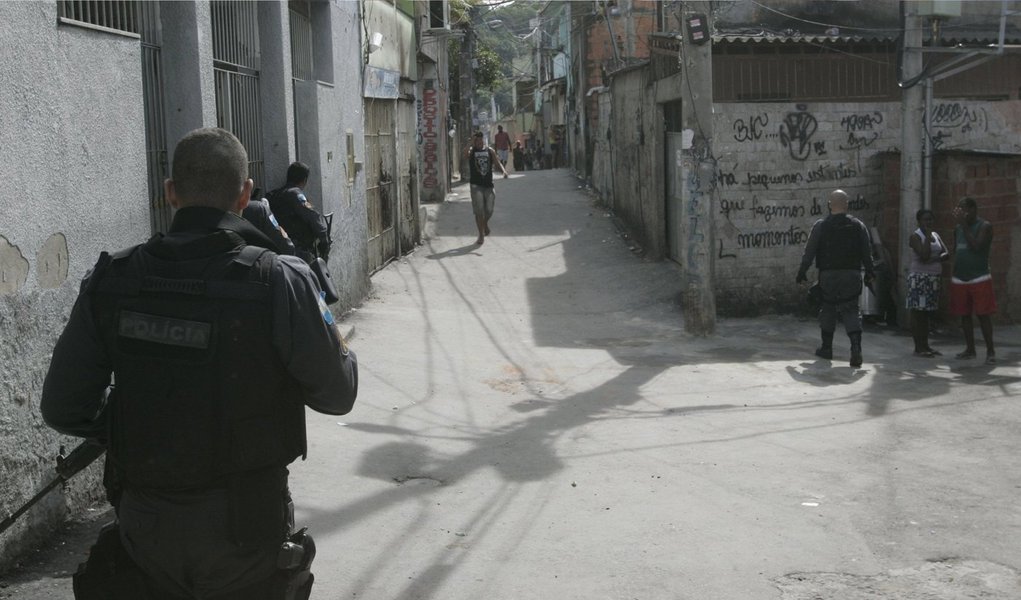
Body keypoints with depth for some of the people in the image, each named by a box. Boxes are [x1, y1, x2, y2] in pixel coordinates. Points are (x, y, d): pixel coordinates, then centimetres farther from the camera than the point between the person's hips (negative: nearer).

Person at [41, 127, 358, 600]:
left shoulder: (111, 281, -8)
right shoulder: (280, 282, -18)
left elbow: (64, 409, -3)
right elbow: (337, 394, -8)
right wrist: (339, 348, 12)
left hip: (144, 525, 3)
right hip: (244, 527, -3)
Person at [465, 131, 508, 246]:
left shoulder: (490, 150, 8)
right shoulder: (471, 151, 0)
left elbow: (497, 162, 3)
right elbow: (466, 153, -22)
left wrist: (504, 170, -14)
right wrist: (472, 144, -28)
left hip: (488, 184, 2)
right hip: (476, 185, -2)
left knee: (489, 210, 5)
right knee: (478, 211, -7)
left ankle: (485, 224, 39)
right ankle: (481, 235, 2)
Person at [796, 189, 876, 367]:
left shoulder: (821, 226, -4)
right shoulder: (858, 226, 3)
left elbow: (809, 252, -3)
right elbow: (867, 253, 5)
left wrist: (802, 272, 5)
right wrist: (869, 273, 16)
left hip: (828, 274, -1)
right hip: (852, 275, 1)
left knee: (828, 310, 13)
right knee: (851, 311, 2)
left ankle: (826, 348, 22)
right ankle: (856, 348, -16)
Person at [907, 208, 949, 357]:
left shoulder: (936, 235, 15)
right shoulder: (915, 236, -7)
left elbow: (947, 253, 6)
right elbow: (924, 256, -19)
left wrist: (935, 259, -12)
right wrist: (927, 237, -13)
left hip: (933, 278, 7)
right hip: (919, 277, -7)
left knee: (926, 313, 10)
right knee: (917, 312, -6)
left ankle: (925, 345, 14)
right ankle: (918, 347, -6)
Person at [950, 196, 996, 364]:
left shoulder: (985, 226, -6)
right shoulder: (958, 229, 13)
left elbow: (976, 247, -20)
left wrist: (964, 224, -18)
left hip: (979, 279, -6)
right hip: (959, 279, 6)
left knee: (983, 315, -7)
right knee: (964, 315, 8)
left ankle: (990, 351, -3)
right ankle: (970, 349, 17)